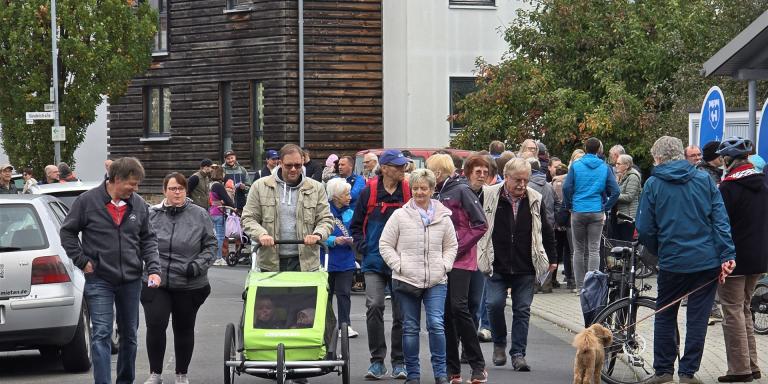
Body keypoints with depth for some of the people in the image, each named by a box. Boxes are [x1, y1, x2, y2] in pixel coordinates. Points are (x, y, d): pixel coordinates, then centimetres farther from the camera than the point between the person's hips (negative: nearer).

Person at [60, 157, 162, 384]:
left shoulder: (139, 205, 3)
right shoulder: (88, 201, -7)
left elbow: (148, 239, 11)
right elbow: (67, 232, 1)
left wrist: (153, 269, -1)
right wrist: (82, 261, -6)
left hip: (131, 280, 4)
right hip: (99, 280, -4)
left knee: (129, 335, 13)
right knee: (101, 334, -10)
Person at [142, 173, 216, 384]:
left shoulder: (199, 215, 0)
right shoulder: (151, 214, 1)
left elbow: (210, 245, 4)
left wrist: (198, 265, -11)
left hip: (189, 285, 0)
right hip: (155, 282, 0)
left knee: (184, 329, 12)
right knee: (155, 325, -8)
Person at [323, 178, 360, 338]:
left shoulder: (350, 212, 5)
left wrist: (352, 241, -10)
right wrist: (334, 240, -22)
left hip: (346, 260, 3)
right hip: (327, 260, -3)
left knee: (344, 293, 0)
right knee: (326, 293, 9)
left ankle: (345, 324, 4)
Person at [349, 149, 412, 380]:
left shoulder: (408, 192, 1)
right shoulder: (369, 192, -1)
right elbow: (356, 225, 8)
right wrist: (363, 247, -4)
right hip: (375, 261, -1)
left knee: (401, 313, 5)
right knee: (374, 306, -13)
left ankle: (399, 362, 16)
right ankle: (377, 361, -4)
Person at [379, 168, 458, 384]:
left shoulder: (443, 217, 6)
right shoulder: (400, 216, 0)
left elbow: (451, 245, 17)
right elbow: (385, 244, 3)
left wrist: (444, 265, 2)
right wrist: (399, 266, -6)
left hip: (436, 282, 1)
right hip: (406, 281, 0)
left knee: (436, 325, -10)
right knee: (410, 328, 5)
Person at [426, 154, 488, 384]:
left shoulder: (461, 191, -6)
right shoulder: (435, 194, 13)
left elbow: (480, 224, -9)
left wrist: (458, 247, -12)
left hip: (460, 260, -7)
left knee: (458, 307, -14)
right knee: (445, 312, 5)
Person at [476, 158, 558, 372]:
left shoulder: (535, 200, 5)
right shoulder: (489, 197, -3)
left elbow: (546, 231, 14)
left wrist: (552, 258, 15)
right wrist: (475, 256, 4)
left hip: (525, 268, 2)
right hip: (496, 266, -1)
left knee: (522, 310, 1)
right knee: (495, 304, -9)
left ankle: (518, 354, 7)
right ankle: (499, 344, 14)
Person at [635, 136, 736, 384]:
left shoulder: (653, 184, -3)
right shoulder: (704, 180, 2)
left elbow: (645, 230, -3)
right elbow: (720, 220, -4)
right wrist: (727, 256, -6)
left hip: (672, 262, -1)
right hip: (707, 262, 1)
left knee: (665, 316, 14)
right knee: (698, 317, 7)